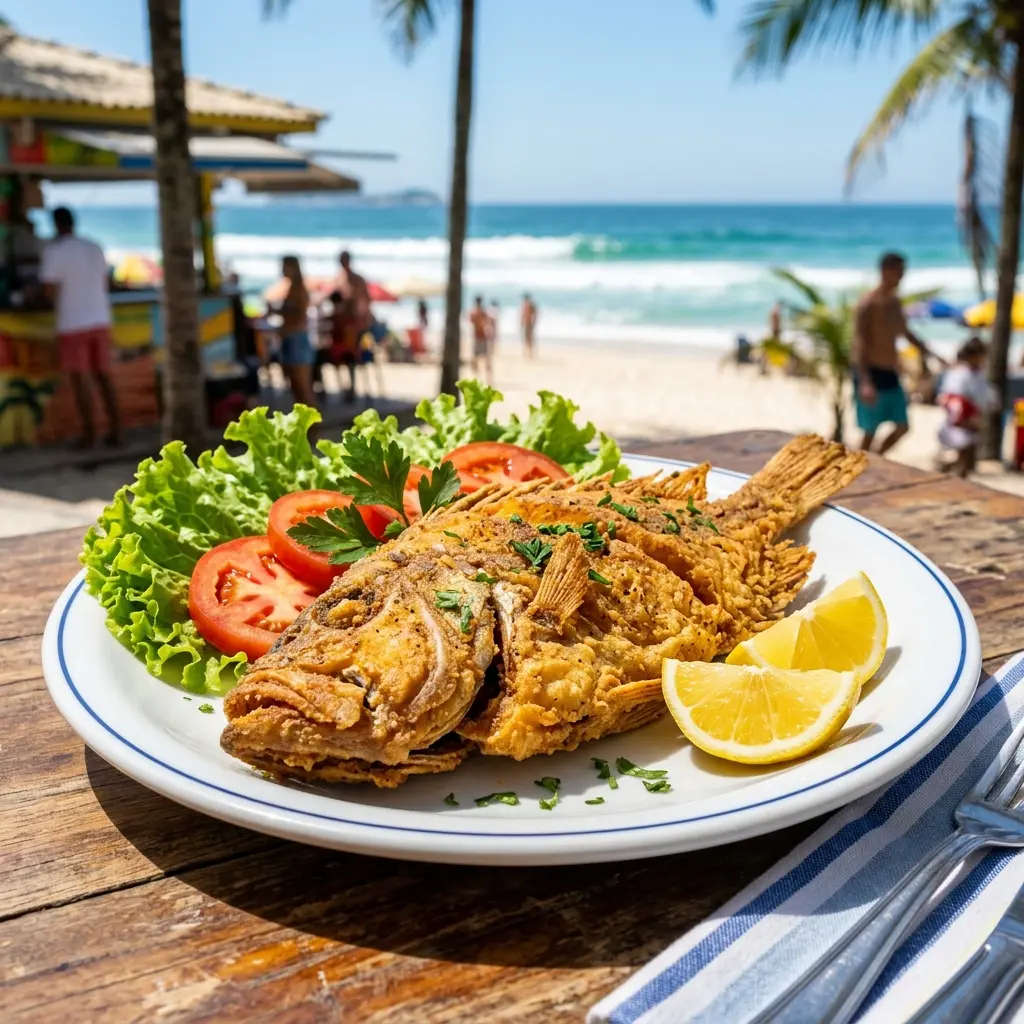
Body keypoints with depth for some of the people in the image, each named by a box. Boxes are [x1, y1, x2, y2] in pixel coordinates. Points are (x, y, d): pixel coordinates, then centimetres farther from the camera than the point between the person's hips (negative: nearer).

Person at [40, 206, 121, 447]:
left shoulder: (53, 251, -9)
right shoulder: (95, 248, 6)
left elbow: (51, 291, -12)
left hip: (72, 324, -5)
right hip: (100, 320, 5)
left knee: (79, 378, 3)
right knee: (103, 376, 10)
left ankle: (89, 433, 2)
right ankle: (115, 431, 8)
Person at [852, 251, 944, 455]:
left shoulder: (895, 302, 10)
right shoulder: (868, 304, -15)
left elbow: (905, 332, 26)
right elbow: (859, 344, -22)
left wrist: (929, 353, 26)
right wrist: (865, 383, -30)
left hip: (891, 375, 8)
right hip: (872, 374, -8)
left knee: (902, 427, 11)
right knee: (870, 431, -2)